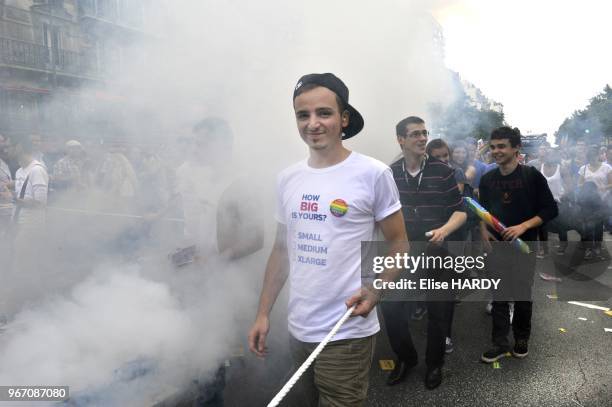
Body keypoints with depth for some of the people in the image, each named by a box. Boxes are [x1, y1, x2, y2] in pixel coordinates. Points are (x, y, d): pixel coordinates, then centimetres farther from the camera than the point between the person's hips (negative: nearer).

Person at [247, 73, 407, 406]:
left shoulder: (373, 173, -10)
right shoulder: (287, 179, 5)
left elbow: (398, 244, -4)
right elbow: (281, 250, 11)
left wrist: (374, 291, -21)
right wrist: (263, 313, 8)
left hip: (347, 334, -5)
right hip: (297, 329, 6)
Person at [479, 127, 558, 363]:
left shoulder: (532, 176, -8)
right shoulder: (487, 179, 4)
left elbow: (551, 210, -8)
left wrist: (523, 226, -19)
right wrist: (483, 230, -3)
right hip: (496, 246, 3)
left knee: (522, 294, 9)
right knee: (498, 295, 4)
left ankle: (522, 339, 29)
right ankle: (500, 343, 13)